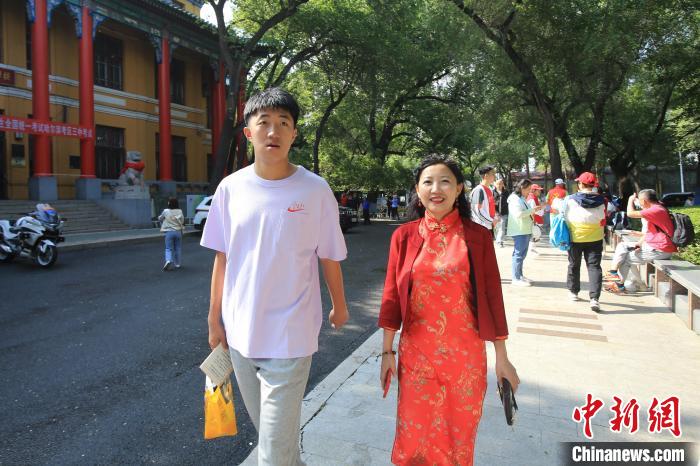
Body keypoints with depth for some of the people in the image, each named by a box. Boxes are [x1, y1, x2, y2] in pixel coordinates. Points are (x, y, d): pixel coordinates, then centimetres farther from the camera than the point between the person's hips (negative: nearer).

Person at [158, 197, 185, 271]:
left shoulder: (166, 211, -6)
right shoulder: (180, 212, -4)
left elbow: (160, 218, 9)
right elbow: (182, 221, 1)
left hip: (169, 232, -1)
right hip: (178, 231, 2)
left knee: (168, 248, 4)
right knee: (178, 248, 13)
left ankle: (168, 260, -20)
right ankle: (177, 263, 18)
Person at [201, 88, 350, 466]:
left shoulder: (315, 189, -11)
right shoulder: (230, 188, -3)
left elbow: (329, 257, -1)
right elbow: (223, 257, 5)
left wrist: (339, 306, 10)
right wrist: (214, 318, 9)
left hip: (289, 336, -4)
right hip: (240, 333, 4)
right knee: (267, 429, 23)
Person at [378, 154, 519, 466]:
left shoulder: (478, 236, -5)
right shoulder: (404, 235, -3)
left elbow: (492, 296, -1)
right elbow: (392, 296, 1)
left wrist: (502, 358, 1)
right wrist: (387, 351, 2)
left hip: (465, 354, 0)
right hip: (416, 353, 1)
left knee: (459, 434, 15)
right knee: (414, 434, 11)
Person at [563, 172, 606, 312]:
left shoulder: (570, 199, -10)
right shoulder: (600, 201, -3)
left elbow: (564, 219, -4)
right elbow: (602, 221, 2)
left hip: (575, 238, -1)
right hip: (595, 239, 1)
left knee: (574, 265, 16)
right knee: (594, 266, 0)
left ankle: (573, 292, 29)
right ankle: (594, 298, -10)